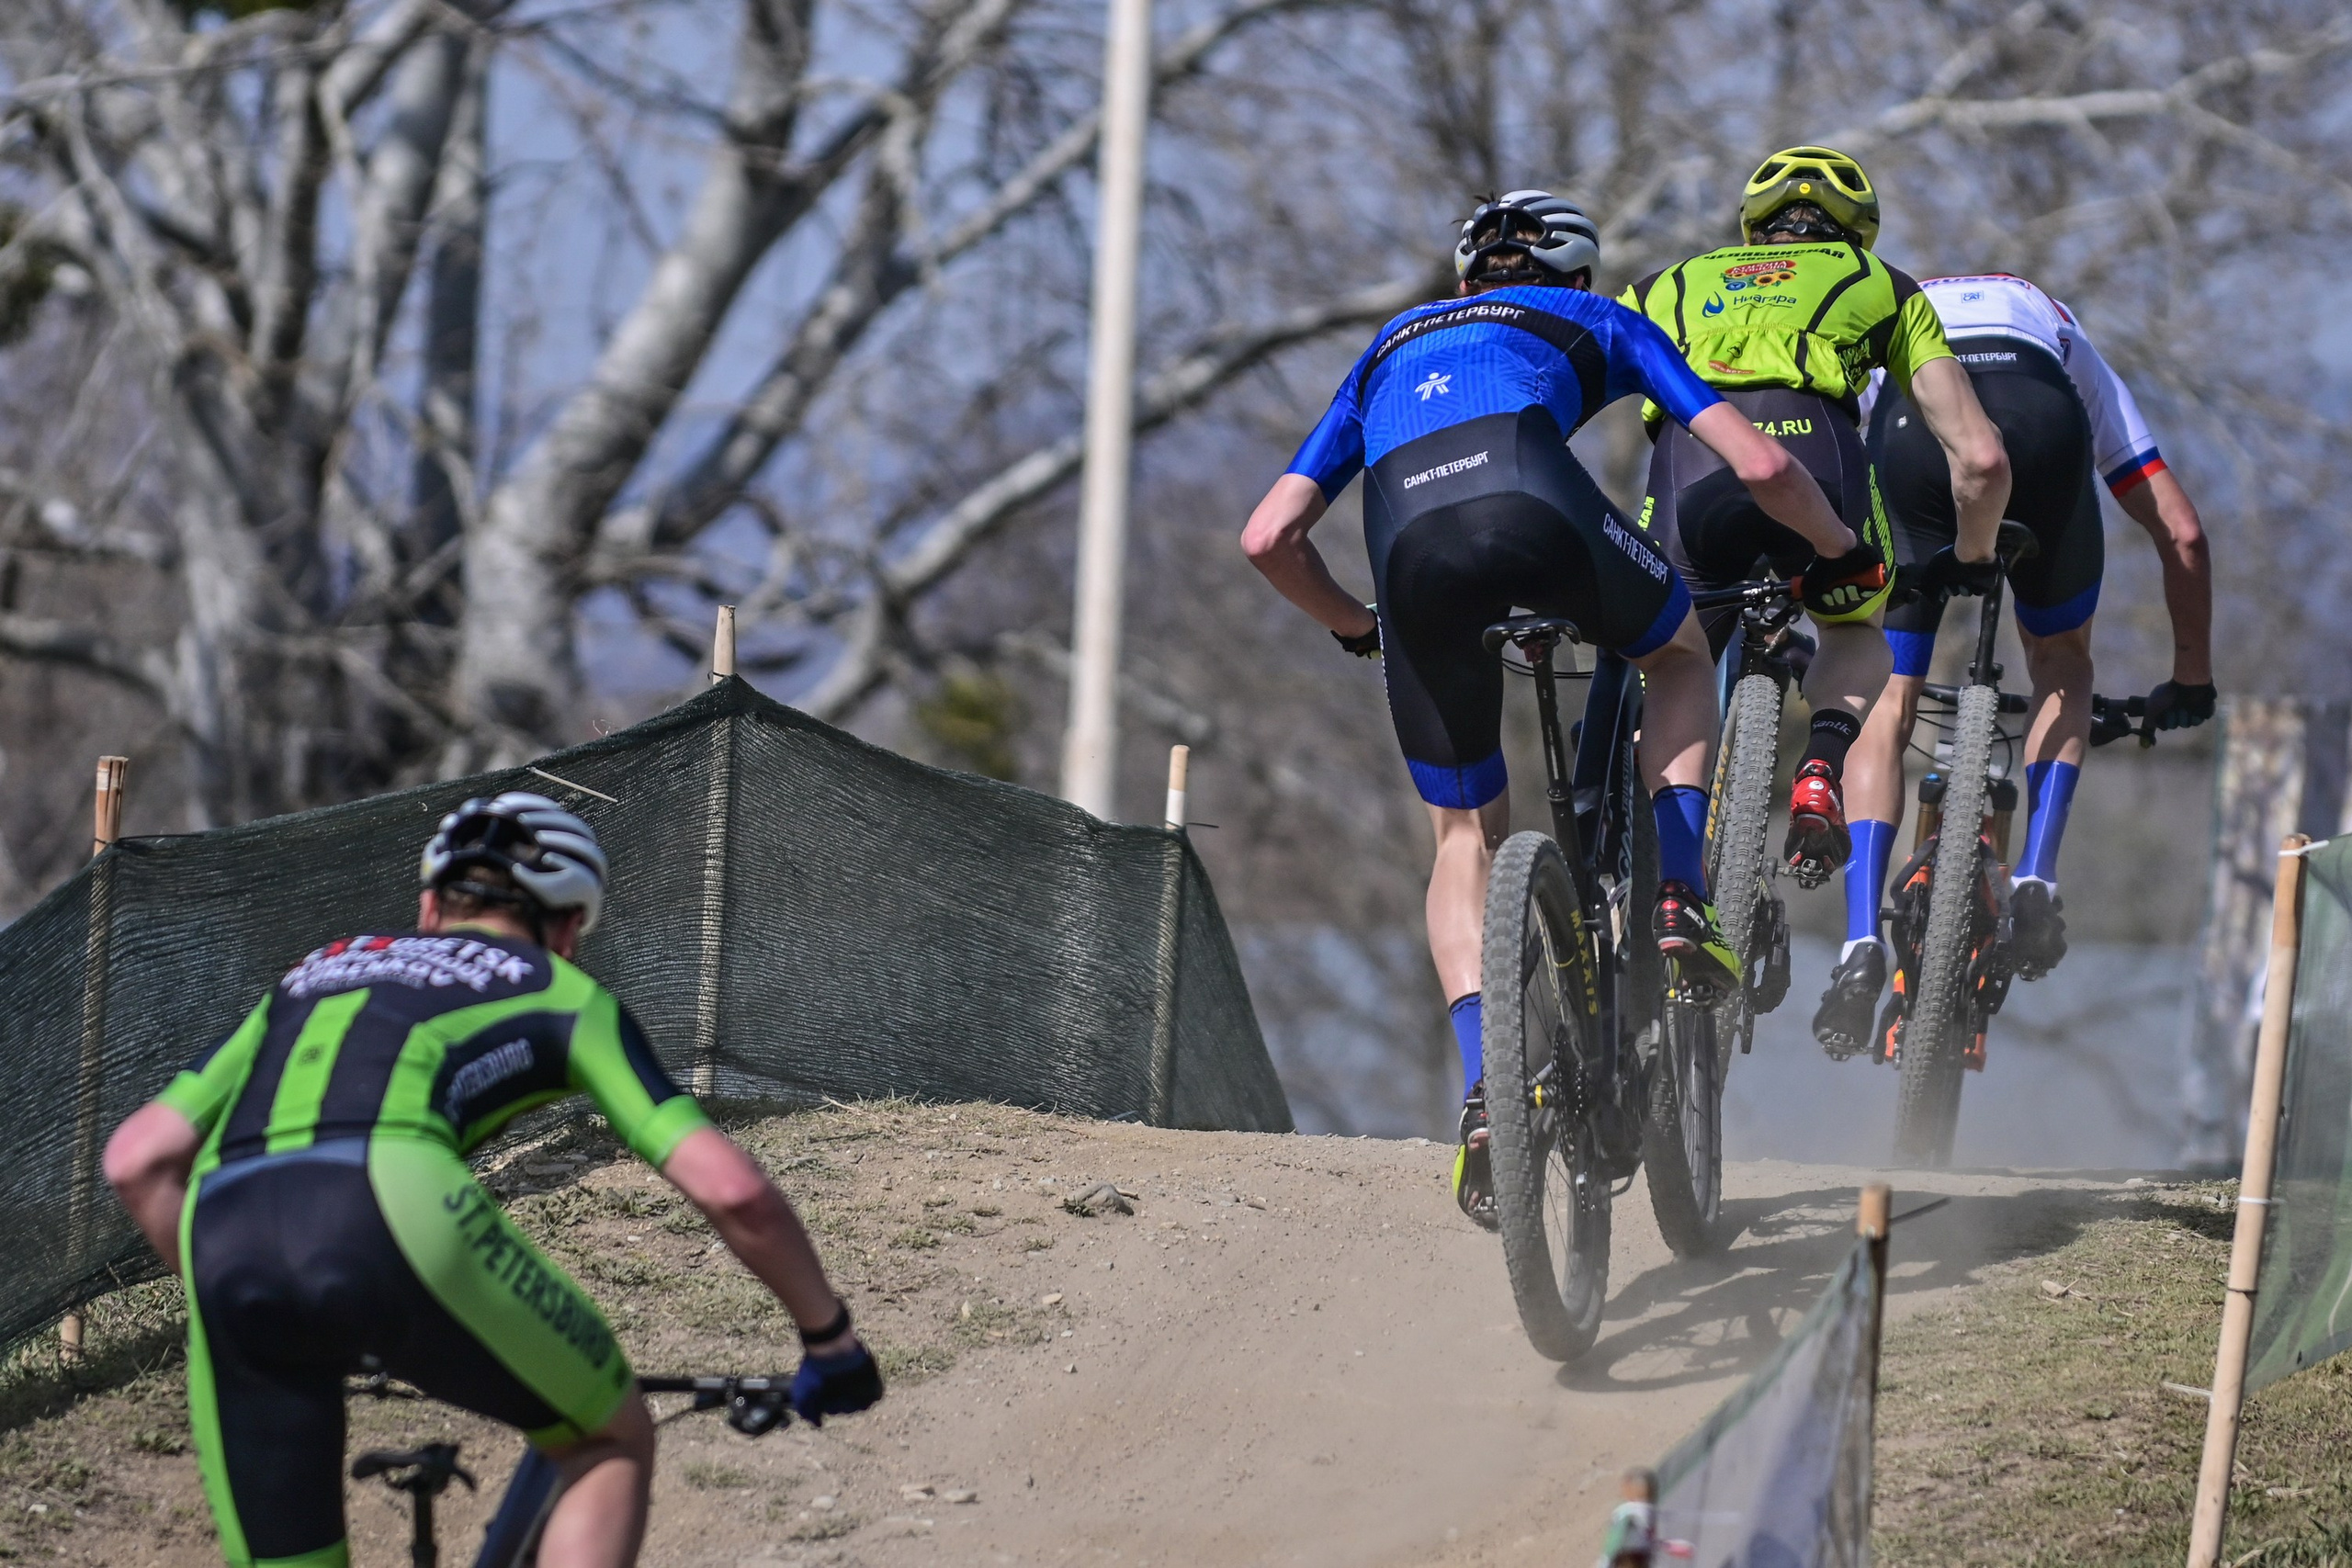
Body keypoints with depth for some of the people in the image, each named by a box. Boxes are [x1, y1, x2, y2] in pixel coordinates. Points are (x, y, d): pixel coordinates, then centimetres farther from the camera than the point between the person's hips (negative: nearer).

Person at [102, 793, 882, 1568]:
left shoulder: (315, 976, 37)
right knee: (613, 1439, 23)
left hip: (223, 1233, 4)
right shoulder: (561, 995, 26)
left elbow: (136, 1159, 29)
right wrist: (830, 1338, 30)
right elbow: (732, 1189, 16)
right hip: (396, 1211, -4)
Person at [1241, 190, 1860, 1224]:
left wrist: (1356, 629, 49)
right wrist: (1843, 551, 43)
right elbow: (1757, 464, 24)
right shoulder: (1597, 323, 34)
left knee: (1465, 837, 18)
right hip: (1534, 506, -2)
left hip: (1410, 546, 2)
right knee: (1682, 653, 31)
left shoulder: (1391, 349, 41)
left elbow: (1270, 538, 32)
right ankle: (1677, 900, 14)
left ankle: (1485, 1092, 0)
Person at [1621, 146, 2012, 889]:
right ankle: (1821, 769, 1)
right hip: (1813, 449, -1)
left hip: (1689, 454, 1)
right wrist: (1972, 564, 43)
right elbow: (1980, 459, 25)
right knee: (1857, 633, 31)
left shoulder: (1668, 286, 39)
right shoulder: (1882, 288, 34)